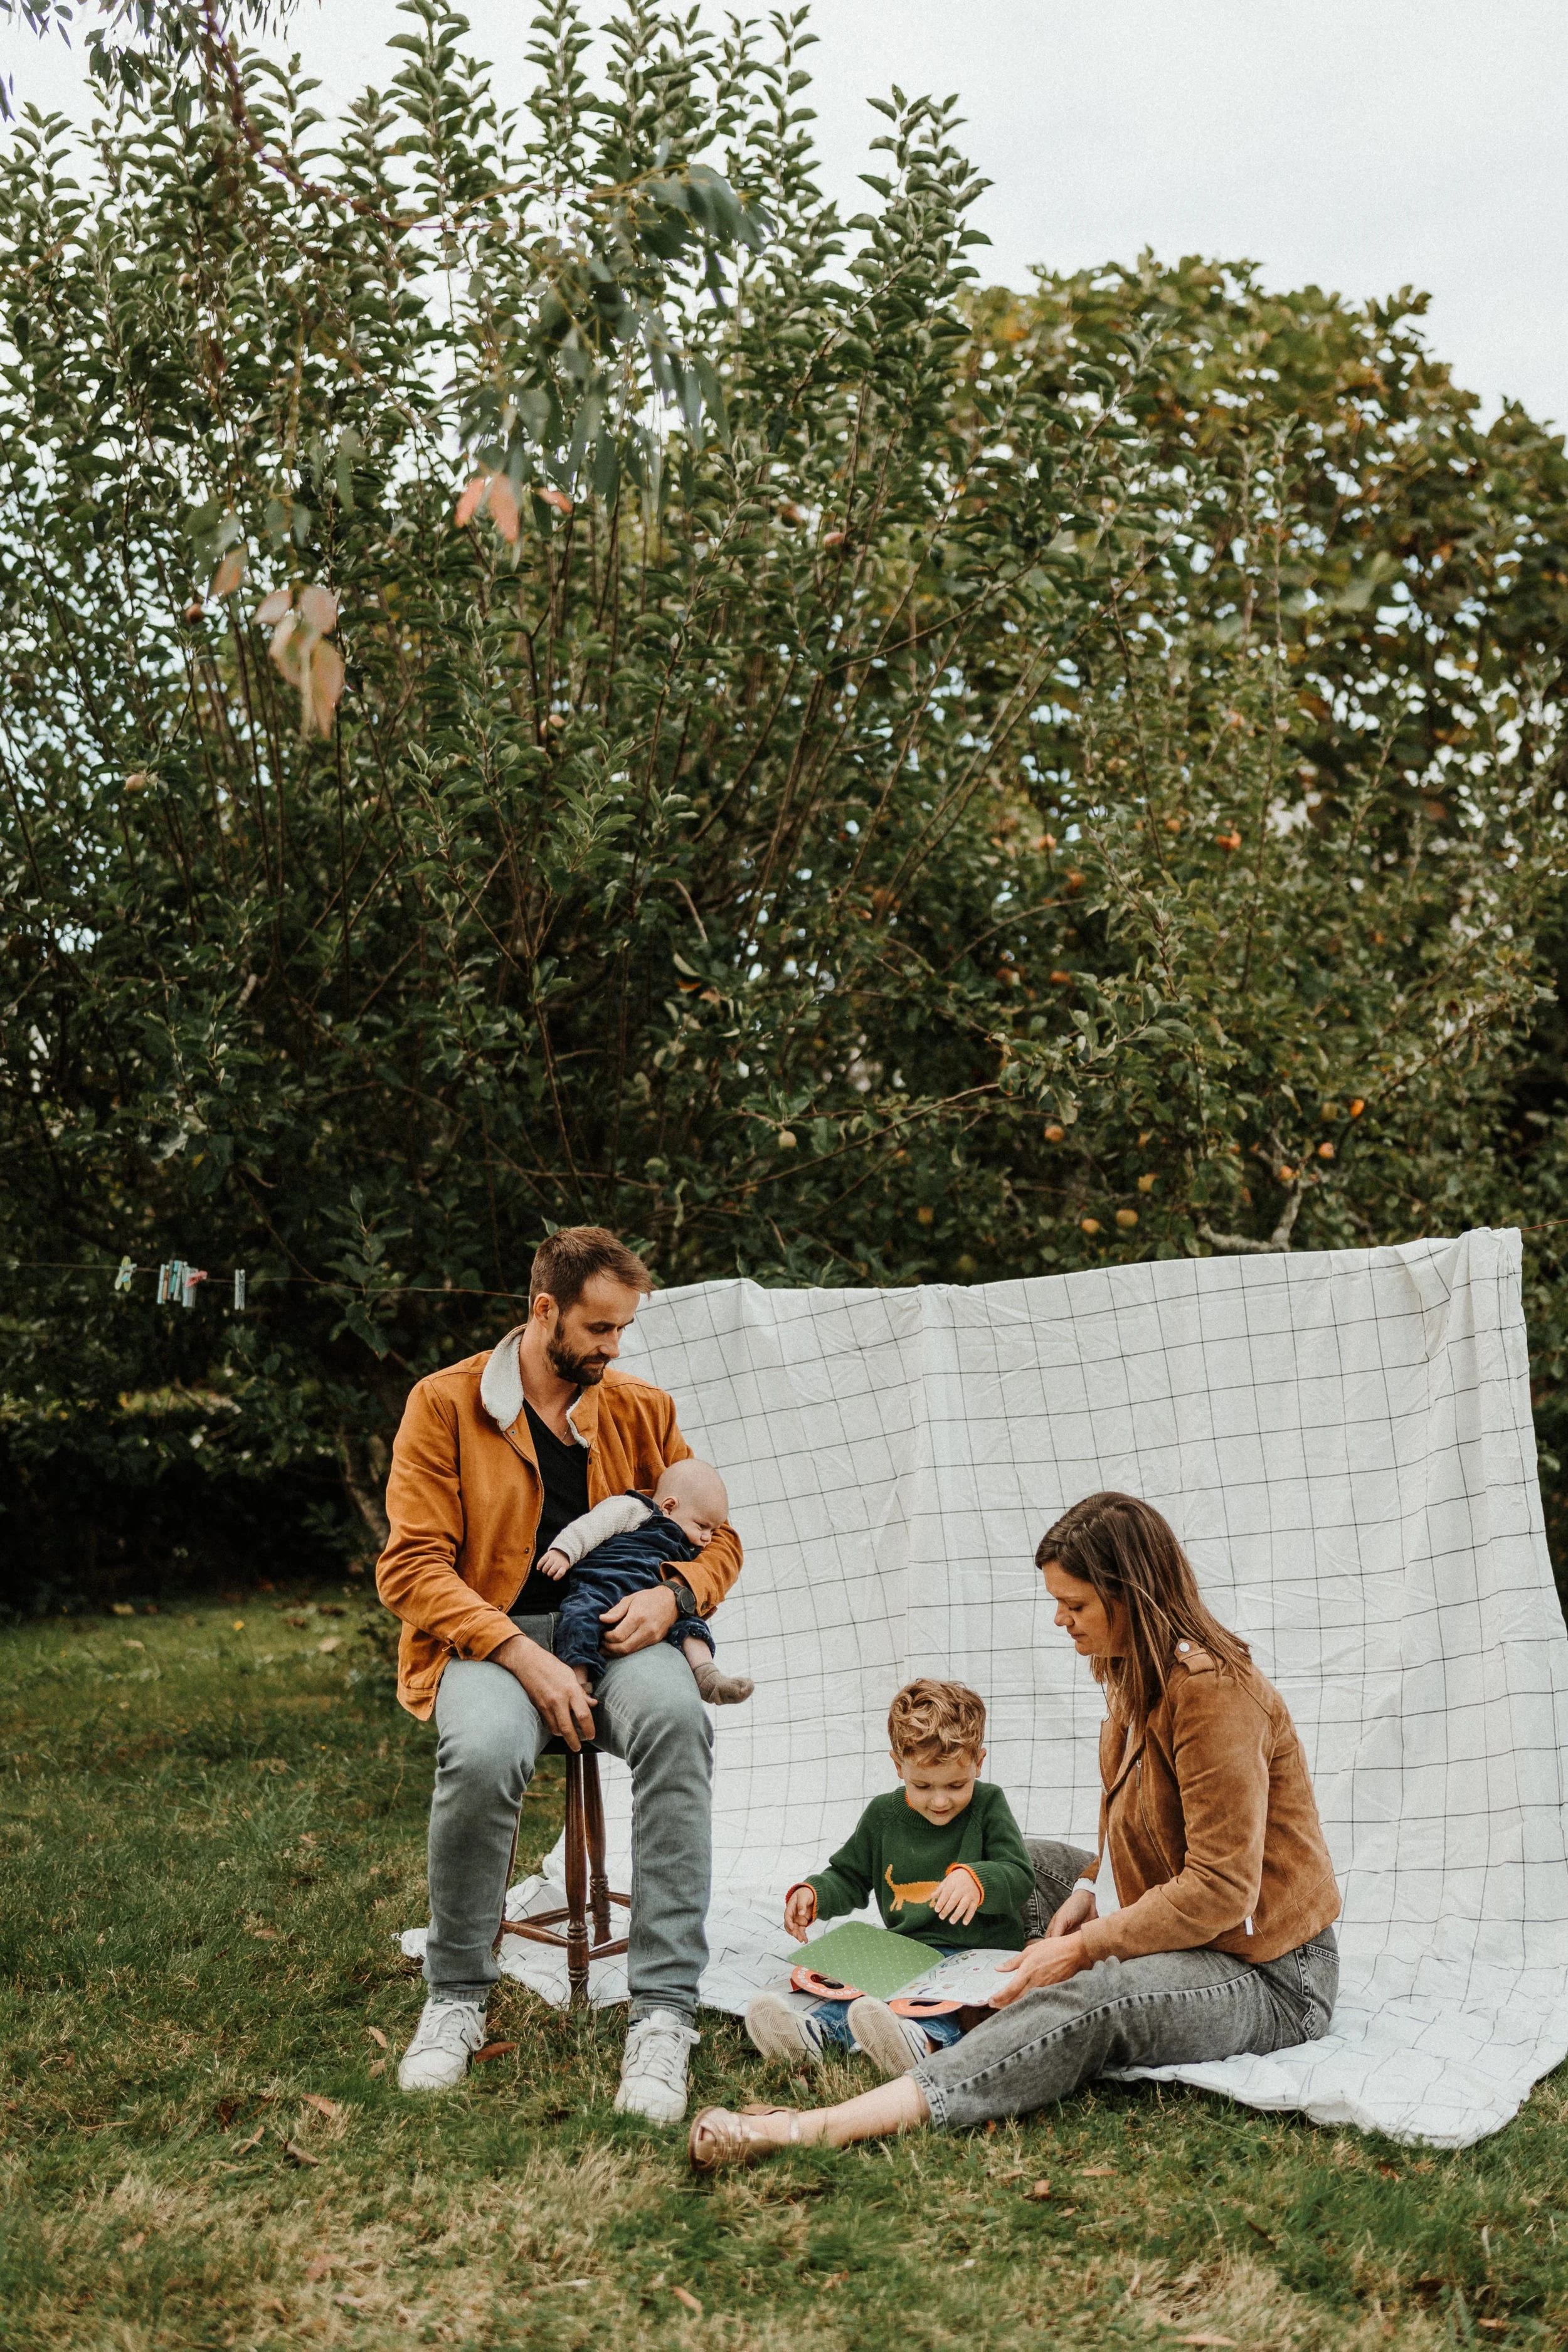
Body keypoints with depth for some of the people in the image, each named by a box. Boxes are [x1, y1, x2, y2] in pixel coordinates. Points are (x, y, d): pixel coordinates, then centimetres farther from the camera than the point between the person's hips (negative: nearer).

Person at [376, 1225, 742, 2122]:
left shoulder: (642, 1409, 13)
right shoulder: (446, 1405, 1)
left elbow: (718, 1538, 18)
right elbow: (413, 1568, -6)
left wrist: (671, 1595, -7)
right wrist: (525, 1658, -19)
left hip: (615, 1633, 2)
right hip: (490, 1637, -2)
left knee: (677, 1716, -34)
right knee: (485, 1751, -37)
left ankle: (664, 2012, -32)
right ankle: (456, 2000, -11)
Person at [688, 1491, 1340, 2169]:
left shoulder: (1214, 1690, -22)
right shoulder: (1134, 1673, 9)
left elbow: (1221, 1889, -25)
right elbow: (1135, 1832, 18)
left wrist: (1082, 1949, -22)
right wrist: (1091, 1891, -1)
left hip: (1272, 1980, -11)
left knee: (1086, 2001, -36)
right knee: (1023, 1862, 19)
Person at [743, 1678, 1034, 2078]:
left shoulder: (988, 1805, 1)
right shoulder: (883, 1815, 11)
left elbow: (1021, 1878, -6)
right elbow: (849, 1878, 21)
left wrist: (977, 1879, -27)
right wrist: (811, 1893, 0)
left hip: (978, 1954, -4)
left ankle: (919, 2036, -69)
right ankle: (812, 2025, -55)